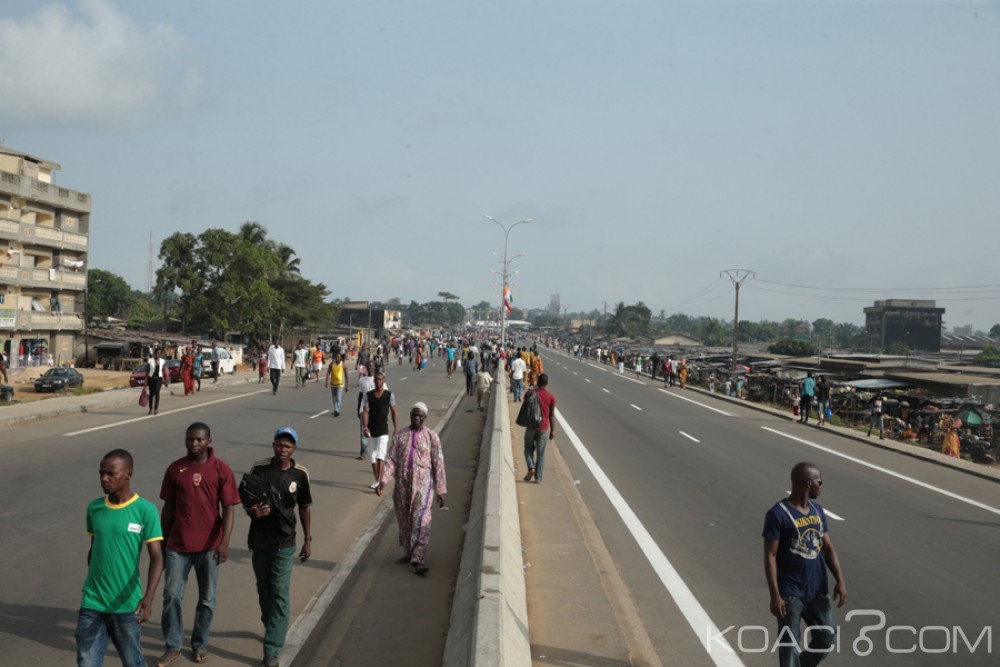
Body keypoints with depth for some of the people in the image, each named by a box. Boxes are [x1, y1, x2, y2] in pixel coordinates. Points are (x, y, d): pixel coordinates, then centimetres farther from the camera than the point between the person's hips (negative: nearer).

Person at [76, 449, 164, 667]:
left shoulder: (146, 510, -11)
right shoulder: (93, 508, 2)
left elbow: (156, 558, -13)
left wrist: (148, 597, -26)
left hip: (126, 605, -3)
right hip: (92, 603, 3)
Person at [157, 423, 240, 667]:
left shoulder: (221, 469, -7)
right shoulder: (175, 469, 0)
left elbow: (228, 509, -6)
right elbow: (168, 509, 7)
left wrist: (225, 542, -17)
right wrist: (162, 544, 9)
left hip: (209, 546, -1)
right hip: (178, 545, 1)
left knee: (207, 599, 10)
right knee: (172, 596, 3)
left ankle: (200, 644, 28)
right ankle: (172, 646, 19)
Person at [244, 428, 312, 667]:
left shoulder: (300, 474, -6)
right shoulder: (259, 468, -7)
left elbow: (305, 508, 5)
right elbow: (246, 499, 1)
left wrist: (308, 539, 4)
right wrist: (252, 511, -22)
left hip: (284, 543, -2)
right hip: (259, 540, 2)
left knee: (280, 595, -6)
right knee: (264, 589, 17)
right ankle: (271, 627, 43)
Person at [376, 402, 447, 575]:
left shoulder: (431, 437, 1)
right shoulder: (400, 436, 8)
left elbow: (438, 465, 2)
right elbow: (391, 460, 4)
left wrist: (441, 490, 1)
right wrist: (383, 480, -10)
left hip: (422, 484, -3)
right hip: (402, 484, 3)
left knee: (421, 521, -12)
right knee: (404, 521, 11)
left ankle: (419, 560, -13)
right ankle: (408, 553, 28)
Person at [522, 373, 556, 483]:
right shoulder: (551, 397, -4)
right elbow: (552, 415, -2)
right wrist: (552, 431, 4)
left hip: (531, 426, 0)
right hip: (544, 428, 0)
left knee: (529, 448, 16)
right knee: (540, 453, 8)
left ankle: (531, 467, -8)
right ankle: (538, 477, 6)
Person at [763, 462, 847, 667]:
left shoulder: (817, 510, 6)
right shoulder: (778, 514, -15)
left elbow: (827, 547, 9)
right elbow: (770, 556, -15)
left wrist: (840, 580, -1)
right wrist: (775, 595, -18)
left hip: (818, 591, 6)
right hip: (790, 594, -6)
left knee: (827, 637, 12)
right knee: (790, 646, 2)